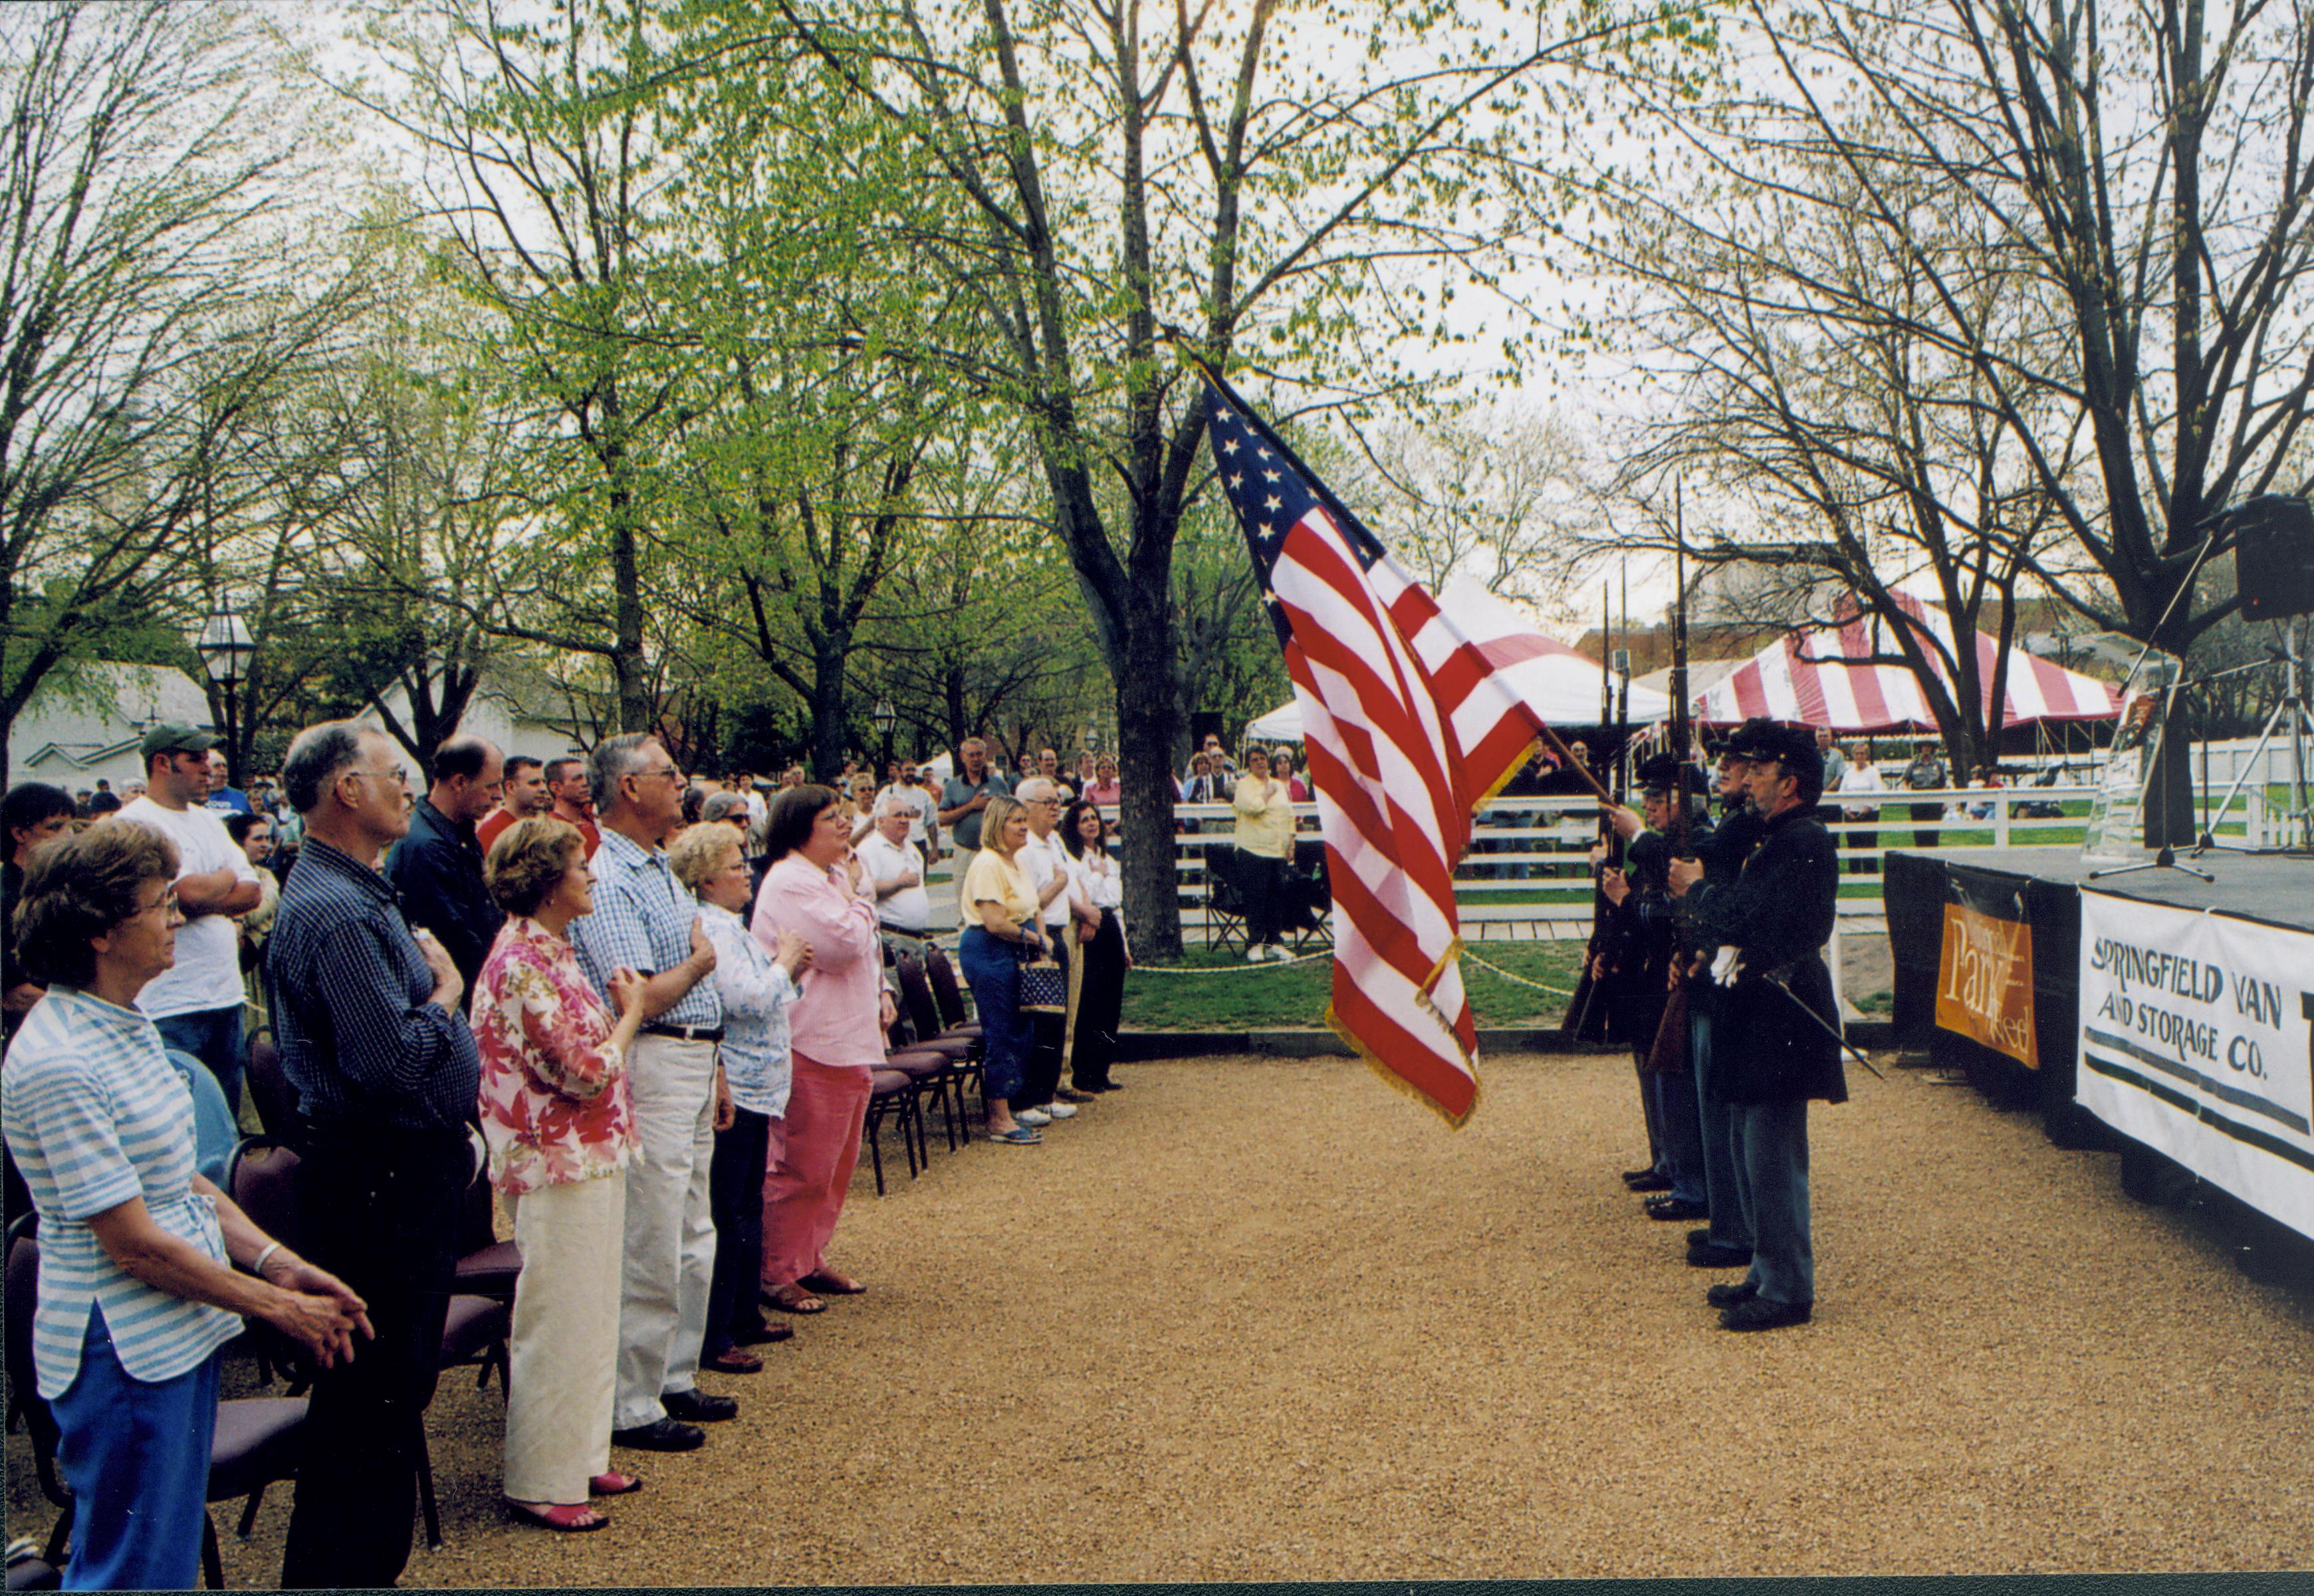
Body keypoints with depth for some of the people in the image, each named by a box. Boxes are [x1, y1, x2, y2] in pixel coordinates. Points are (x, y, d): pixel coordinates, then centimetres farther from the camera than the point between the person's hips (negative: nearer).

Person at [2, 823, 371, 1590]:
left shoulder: (125, 1026, 9)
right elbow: (133, 1243, -21)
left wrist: (276, 1260, 1)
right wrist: (274, 1305, -13)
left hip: (179, 1333, 9)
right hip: (122, 1351, -9)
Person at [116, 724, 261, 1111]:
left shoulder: (208, 820, 16)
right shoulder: (135, 822, -9)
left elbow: (253, 891, 9)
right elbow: (189, 894, -20)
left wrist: (206, 895, -9)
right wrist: (227, 878, 1)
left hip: (226, 993, 8)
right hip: (172, 1005, -7)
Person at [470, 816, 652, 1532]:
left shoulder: (549, 951, 11)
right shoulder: (523, 964, -21)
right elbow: (587, 1071, -22)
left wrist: (617, 1012, 4)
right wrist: (629, 1014, -8)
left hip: (585, 1158, 10)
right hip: (559, 1166, -10)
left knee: (586, 1313, 18)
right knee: (558, 1321, 0)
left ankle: (580, 1458, 29)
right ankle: (540, 1484, 12)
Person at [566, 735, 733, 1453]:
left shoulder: (660, 868, 16)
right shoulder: (605, 880, -16)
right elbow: (643, 998, -23)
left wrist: (714, 1073, 20)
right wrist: (700, 962, -6)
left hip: (693, 1064, 10)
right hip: (650, 1068, -10)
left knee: (693, 1240, 17)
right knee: (648, 1251, -3)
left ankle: (675, 1380, 29)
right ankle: (631, 1407, 8)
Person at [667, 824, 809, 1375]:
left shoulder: (729, 925, 17)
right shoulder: (710, 929, -17)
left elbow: (757, 994, 26)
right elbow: (747, 1000, -26)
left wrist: (787, 964, 8)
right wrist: (785, 962, -11)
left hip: (754, 1087, 11)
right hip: (731, 1088, -11)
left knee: (748, 1208, 18)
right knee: (725, 1216, -6)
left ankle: (744, 1316, 28)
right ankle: (712, 1339, 0)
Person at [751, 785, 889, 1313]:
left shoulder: (832, 876, 18)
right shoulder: (789, 882, -15)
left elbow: (865, 949, 29)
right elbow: (841, 943, -23)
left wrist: (879, 991, 15)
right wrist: (855, 890, -9)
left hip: (849, 1041, 10)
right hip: (812, 1044, -10)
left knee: (837, 1162, 15)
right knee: (801, 1167, -5)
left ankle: (811, 1260, 26)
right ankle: (776, 1273, 5)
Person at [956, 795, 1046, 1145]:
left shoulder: (1016, 861, 15)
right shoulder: (988, 863, -15)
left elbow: (1033, 908, 24)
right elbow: (994, 922, -22)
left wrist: (1039, 936, 5)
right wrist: (1031, 937, -10)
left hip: (1014, 953, 10)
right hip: (989, 952, -10)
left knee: (1018, 1032, 11)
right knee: (1001, 1035, -7)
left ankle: (1002, 1113, 19)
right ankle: (1000, 1120, -1)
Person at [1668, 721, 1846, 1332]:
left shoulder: (1800, 843, -17)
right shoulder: (1785, 839, 17)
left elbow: (1734, 919, -23)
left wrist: (1695, 888, -6)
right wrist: (1701, 893, 2)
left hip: (1782, 1014, -11)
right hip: (1763, 1008, 11)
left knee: (1772, 1154, -6)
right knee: (1754, 1145, 17)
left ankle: (1787, 1292, 2)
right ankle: (1769, 1274, 26)